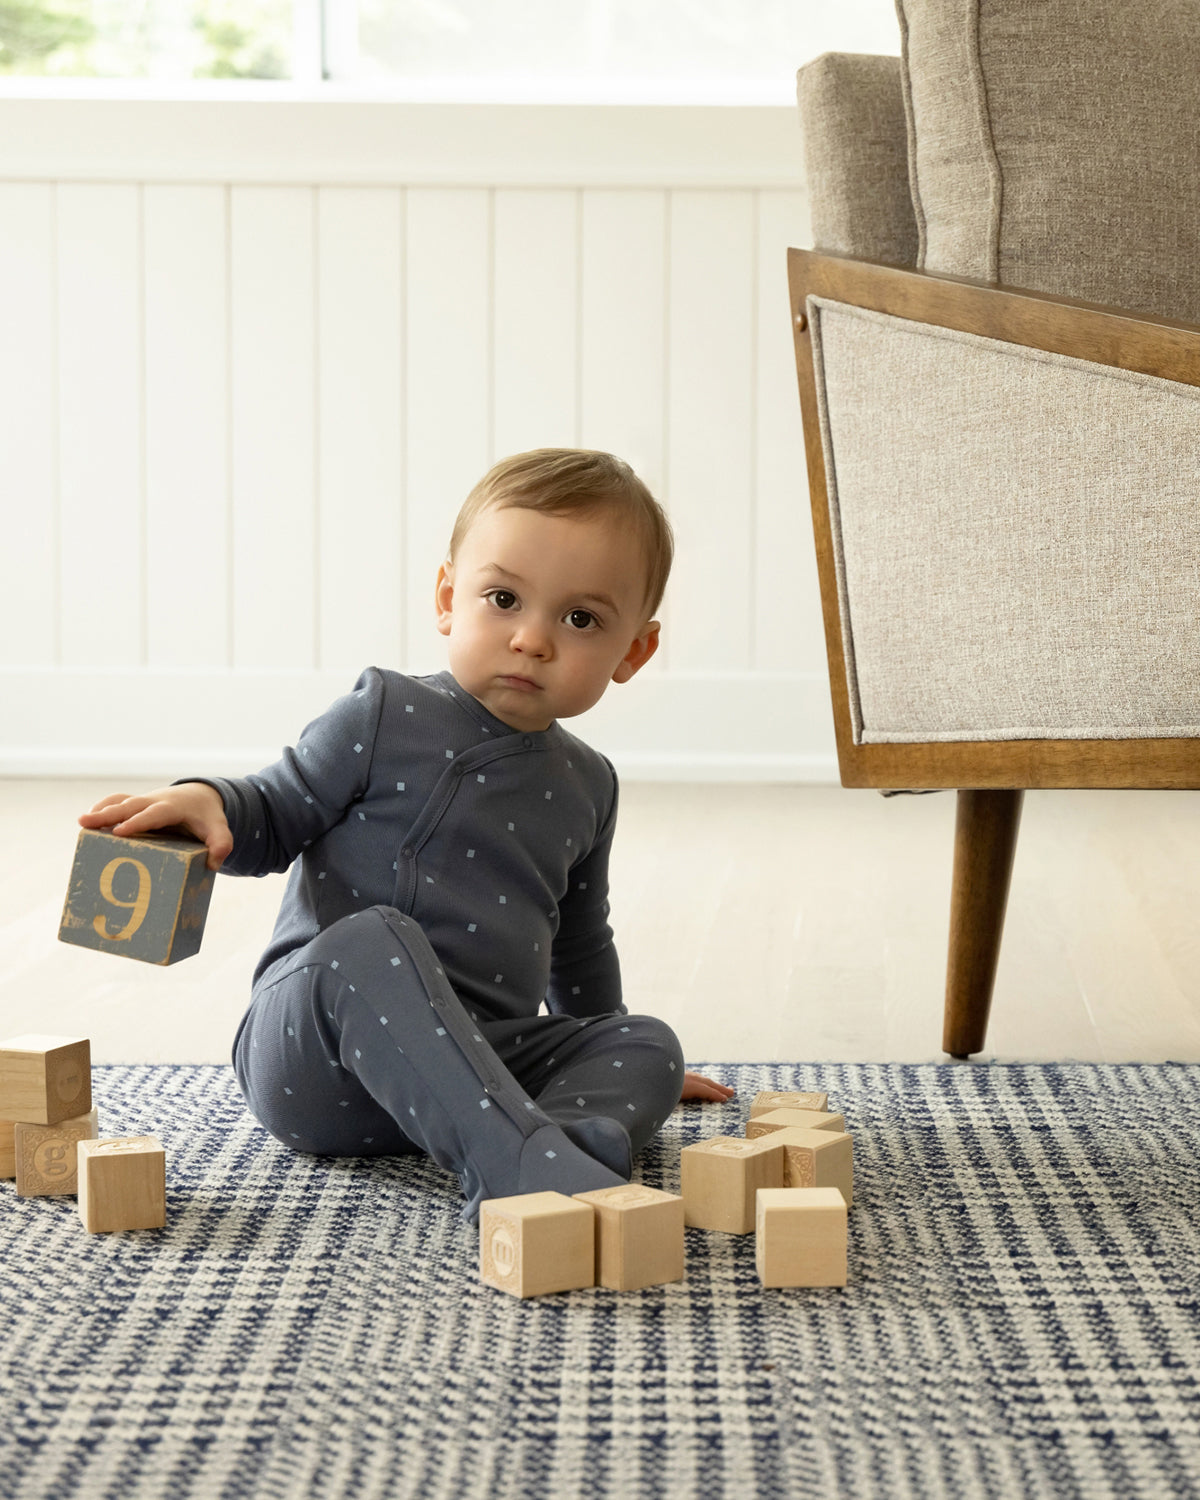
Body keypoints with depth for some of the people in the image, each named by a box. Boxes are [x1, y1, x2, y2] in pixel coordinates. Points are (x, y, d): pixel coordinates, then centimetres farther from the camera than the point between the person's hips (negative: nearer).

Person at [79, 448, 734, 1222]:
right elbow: (276, 817, 4)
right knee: (369, 941, -35)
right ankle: (520, 1157, -51)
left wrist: (618, 1063, 40)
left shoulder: (585, 786, 16)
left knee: (648, 1044, -11)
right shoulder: (385, 719, -2)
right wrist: (203, 801, -19)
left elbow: (579, 947, 31)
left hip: (479, 1056, 6)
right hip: (314, 1055, -6)